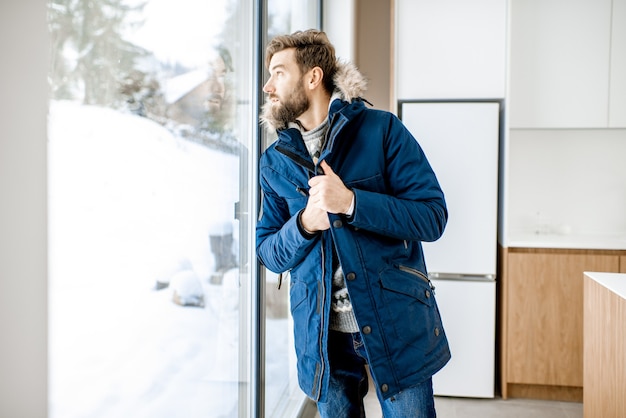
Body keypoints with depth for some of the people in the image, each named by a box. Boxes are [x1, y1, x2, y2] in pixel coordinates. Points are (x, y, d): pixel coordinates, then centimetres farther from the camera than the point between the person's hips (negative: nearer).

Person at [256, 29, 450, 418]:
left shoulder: (381, 129, -6)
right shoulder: (274, 162, 6)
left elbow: (433, 217, -10)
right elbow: (269, 254, 6)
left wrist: (350, 202, -22)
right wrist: (304, 223, -15)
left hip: (397, 323, -3)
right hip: (323, 334, 3)